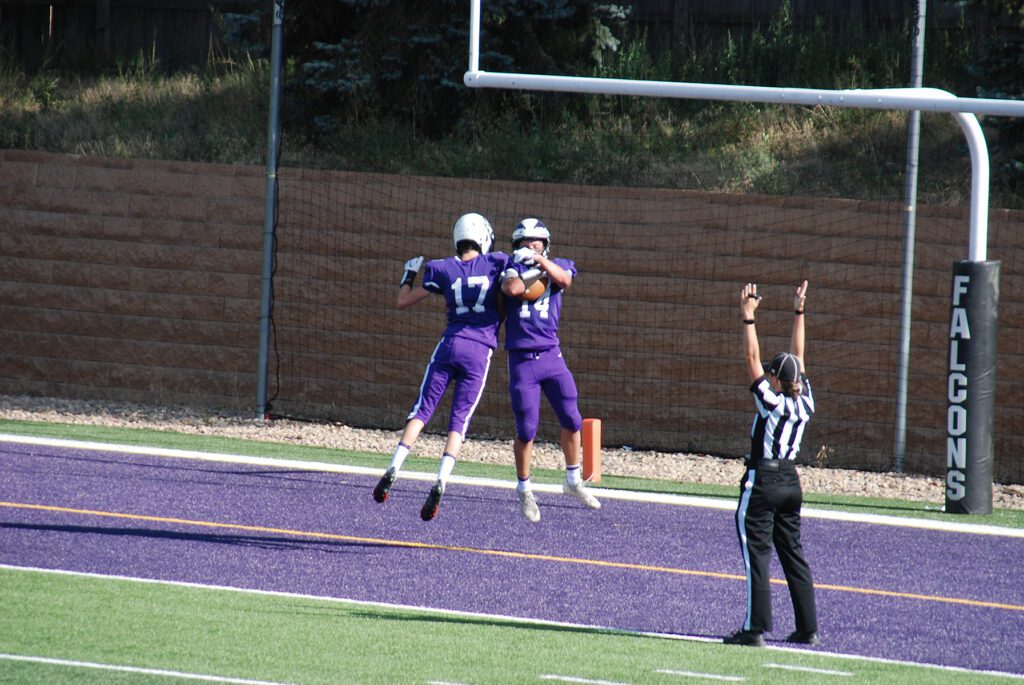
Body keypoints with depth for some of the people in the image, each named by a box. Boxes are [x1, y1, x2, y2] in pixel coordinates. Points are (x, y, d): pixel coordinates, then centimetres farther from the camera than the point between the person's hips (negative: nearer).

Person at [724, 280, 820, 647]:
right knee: (793, 554, 13)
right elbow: (798, 356, 11)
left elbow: (752, 358, -14)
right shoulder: (804, 404, 1)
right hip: (791, 482, 7)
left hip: (762, 482, -7)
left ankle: (756, 628, -11)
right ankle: (808, 627, 12)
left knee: (757, 554, -7)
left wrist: (748, 317, -10)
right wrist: (798, 312, 17)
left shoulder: (771, 402, -14)